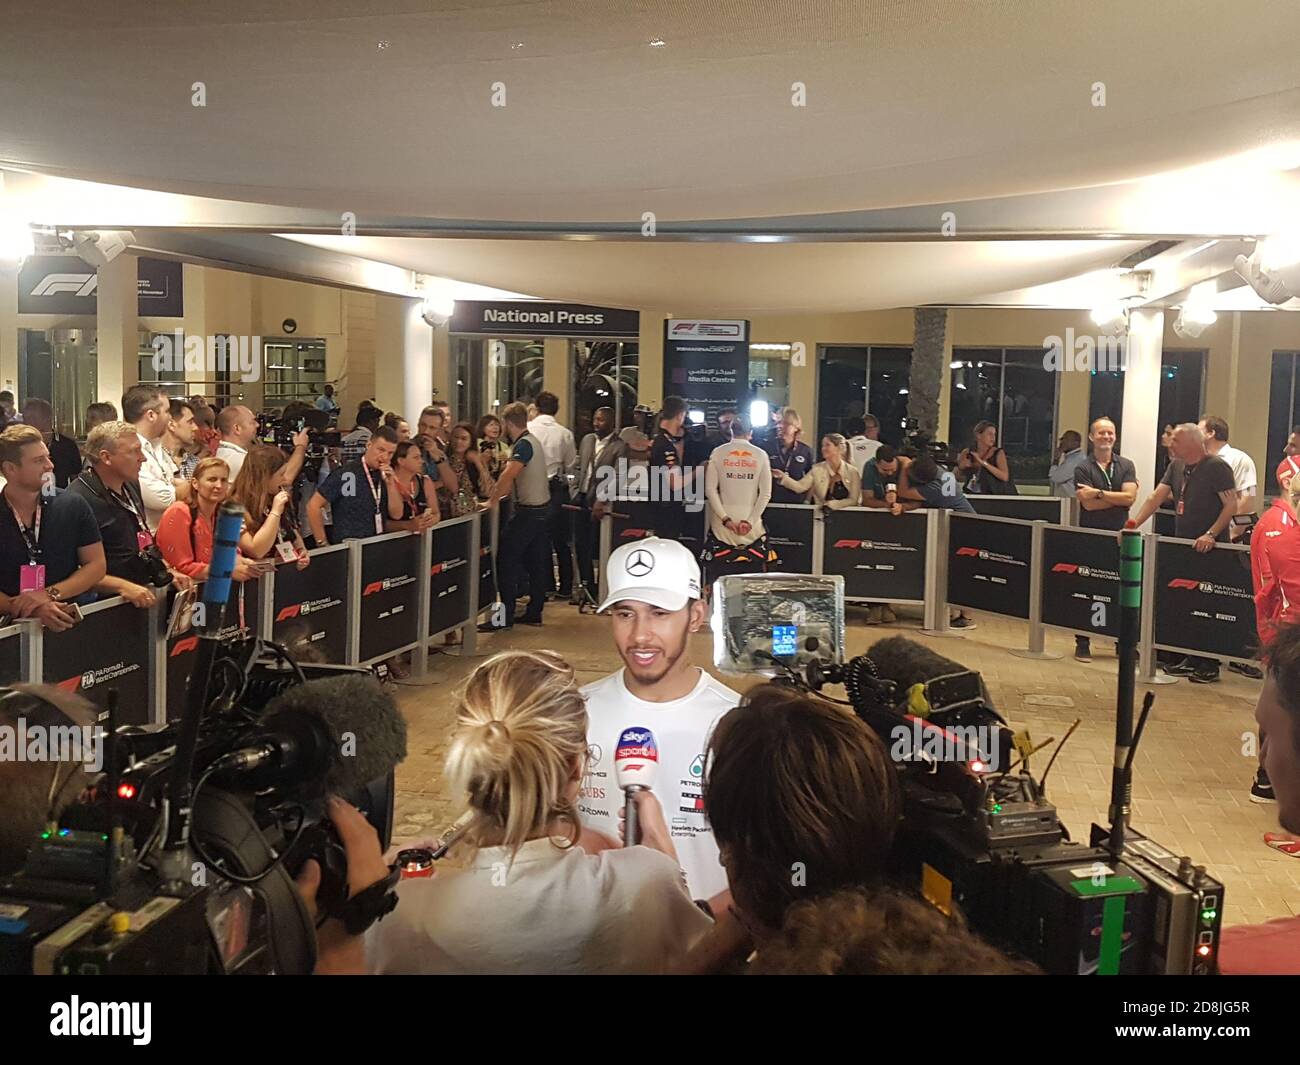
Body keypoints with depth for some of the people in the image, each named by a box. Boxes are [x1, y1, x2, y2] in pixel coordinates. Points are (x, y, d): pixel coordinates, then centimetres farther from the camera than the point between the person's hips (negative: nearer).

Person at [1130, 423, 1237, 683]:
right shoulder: (1176, 466, 11)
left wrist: (1210, 534, -25)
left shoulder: (1217, 468, -11)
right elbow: (1156, 497, 8)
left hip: (1210, 550, -7)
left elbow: (1231, 506, -15)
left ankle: (1210, 665, 5)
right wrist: (1132, 525, -1)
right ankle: (1192, 660, 18)